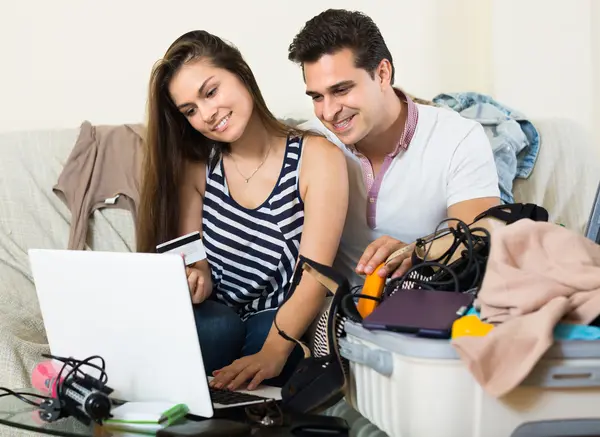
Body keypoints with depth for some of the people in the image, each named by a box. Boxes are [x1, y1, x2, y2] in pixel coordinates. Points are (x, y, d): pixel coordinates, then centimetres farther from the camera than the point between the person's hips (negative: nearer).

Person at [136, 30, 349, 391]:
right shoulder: (196, 165, 3)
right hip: (213, 327, 2)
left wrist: (272, 354, -34)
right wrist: (197, 281, -22)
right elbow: (192, 261, 4)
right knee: (215, 326, -32)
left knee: (267, 330, -34)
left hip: (286, 333, -1)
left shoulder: (318, 158, -8)